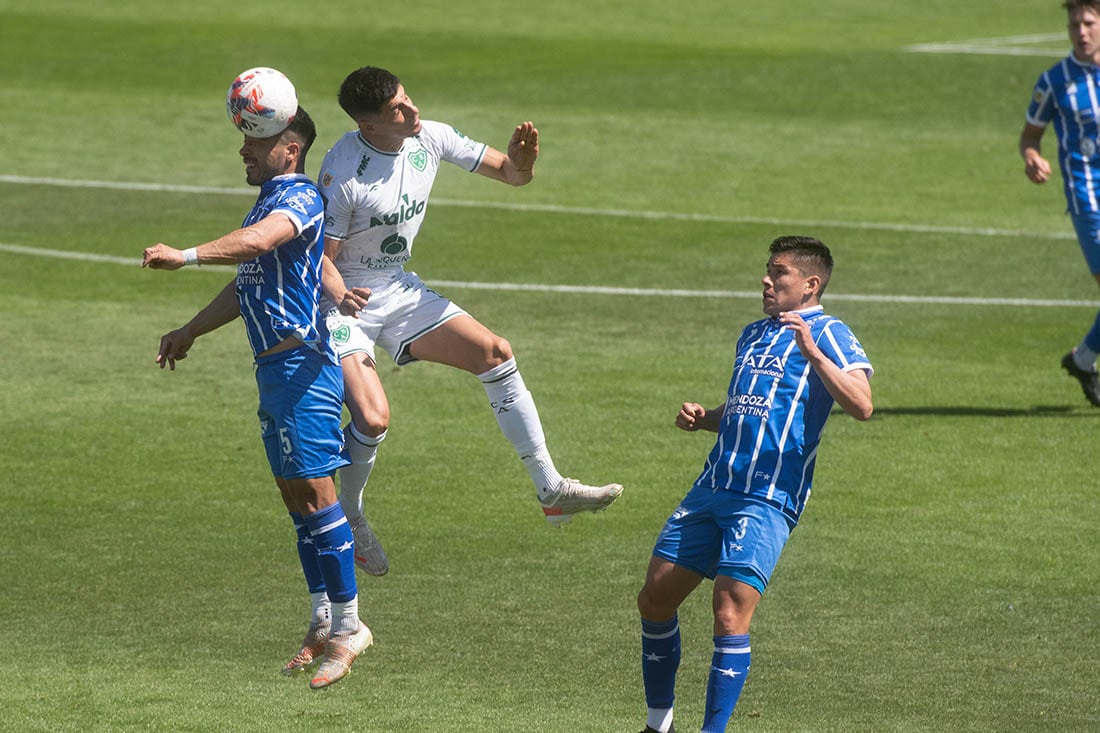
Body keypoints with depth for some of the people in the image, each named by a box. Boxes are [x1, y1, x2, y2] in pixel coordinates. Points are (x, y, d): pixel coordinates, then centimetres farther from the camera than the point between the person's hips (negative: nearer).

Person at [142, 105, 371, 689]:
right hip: (273, 367, 10)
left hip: (302, 364, -10)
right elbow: (248, 284, 32)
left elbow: (256, 242, -33)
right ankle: (323, 623, 16)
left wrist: (187, 256, -41)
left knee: (314, 491, -12)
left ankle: (348, 624, -9)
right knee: (295, 495, 11)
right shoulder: (269, 201, 21)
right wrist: (191, 331, 34)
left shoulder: (299, 198, -12)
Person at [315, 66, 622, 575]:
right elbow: (321, 256, -19)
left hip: (398, 289, 6)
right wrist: (339, 295, -40)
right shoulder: (343, 173, -25)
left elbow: (510, 174, 1)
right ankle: (347, 521, 6)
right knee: (372, 419, -22)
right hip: (346, 302, -6)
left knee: (495, 353, -4)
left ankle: (551, 489, 3)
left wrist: (520, 164, -23)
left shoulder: (430, 138, -8)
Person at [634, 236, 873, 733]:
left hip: (767, 500, -8)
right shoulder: (753, 335, 22)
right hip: (713, 488, 8)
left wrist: (812, 353, -28)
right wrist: (702, 418, 12)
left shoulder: (826, 334, -3)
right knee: (654, 599, 8)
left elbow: (861, 406, -18)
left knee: (730, 617, -17)